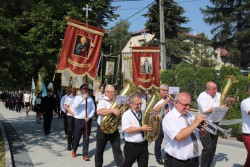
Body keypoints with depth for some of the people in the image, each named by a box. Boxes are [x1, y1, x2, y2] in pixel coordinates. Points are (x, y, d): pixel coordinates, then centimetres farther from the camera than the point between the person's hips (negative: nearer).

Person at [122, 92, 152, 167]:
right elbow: (127, 129, -22)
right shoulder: (126, 115, -11)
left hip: (143, 145, 5)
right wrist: (141, 129, -22)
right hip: (131, 146, -5)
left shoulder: (143, 113, 6)